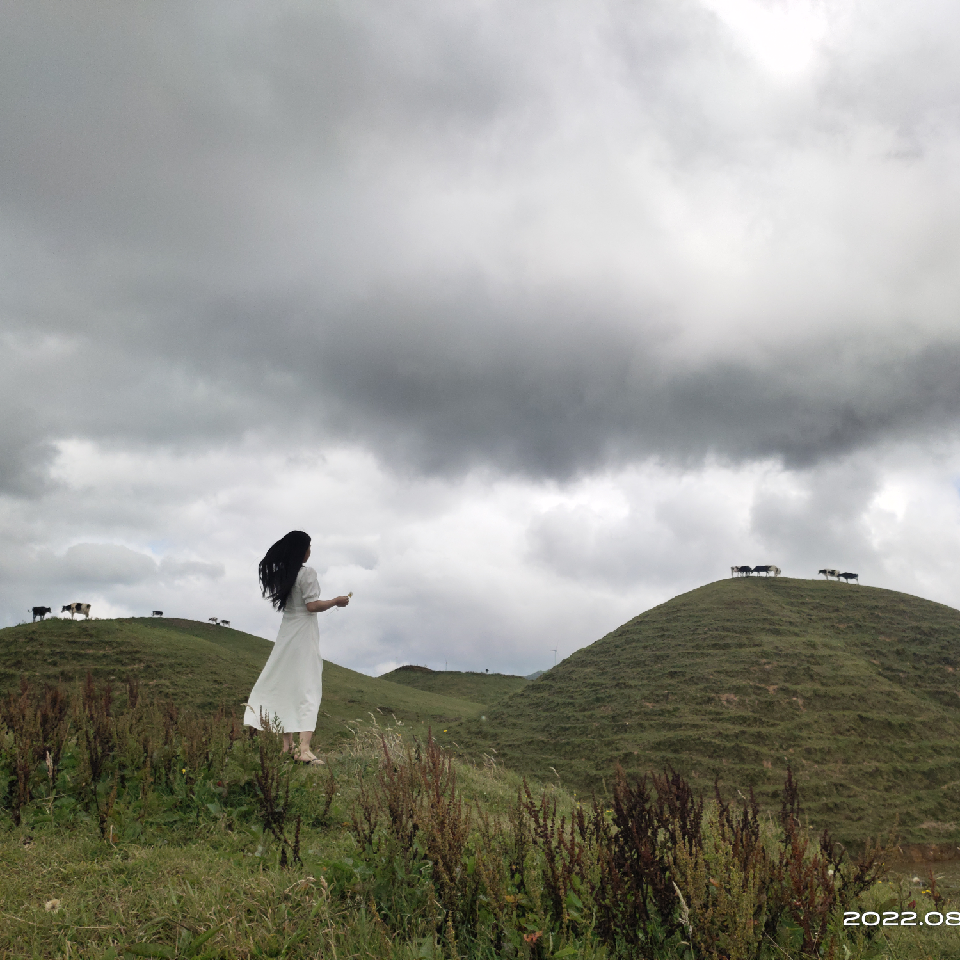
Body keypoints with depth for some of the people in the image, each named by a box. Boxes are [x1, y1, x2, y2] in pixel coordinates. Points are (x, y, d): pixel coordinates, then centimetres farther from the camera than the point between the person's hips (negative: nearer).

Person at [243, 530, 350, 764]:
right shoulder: (307, 573, -13)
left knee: (286, 686, 13)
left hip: (287, 632, 7)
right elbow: (312, 605, -18)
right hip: (304, 633, -7)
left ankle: (287, 744, 20)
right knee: (308, 688, -7)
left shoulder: (282, 573, 7)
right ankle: (304, 748, -15)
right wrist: (336, 601, -5)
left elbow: (280, 601, 12)